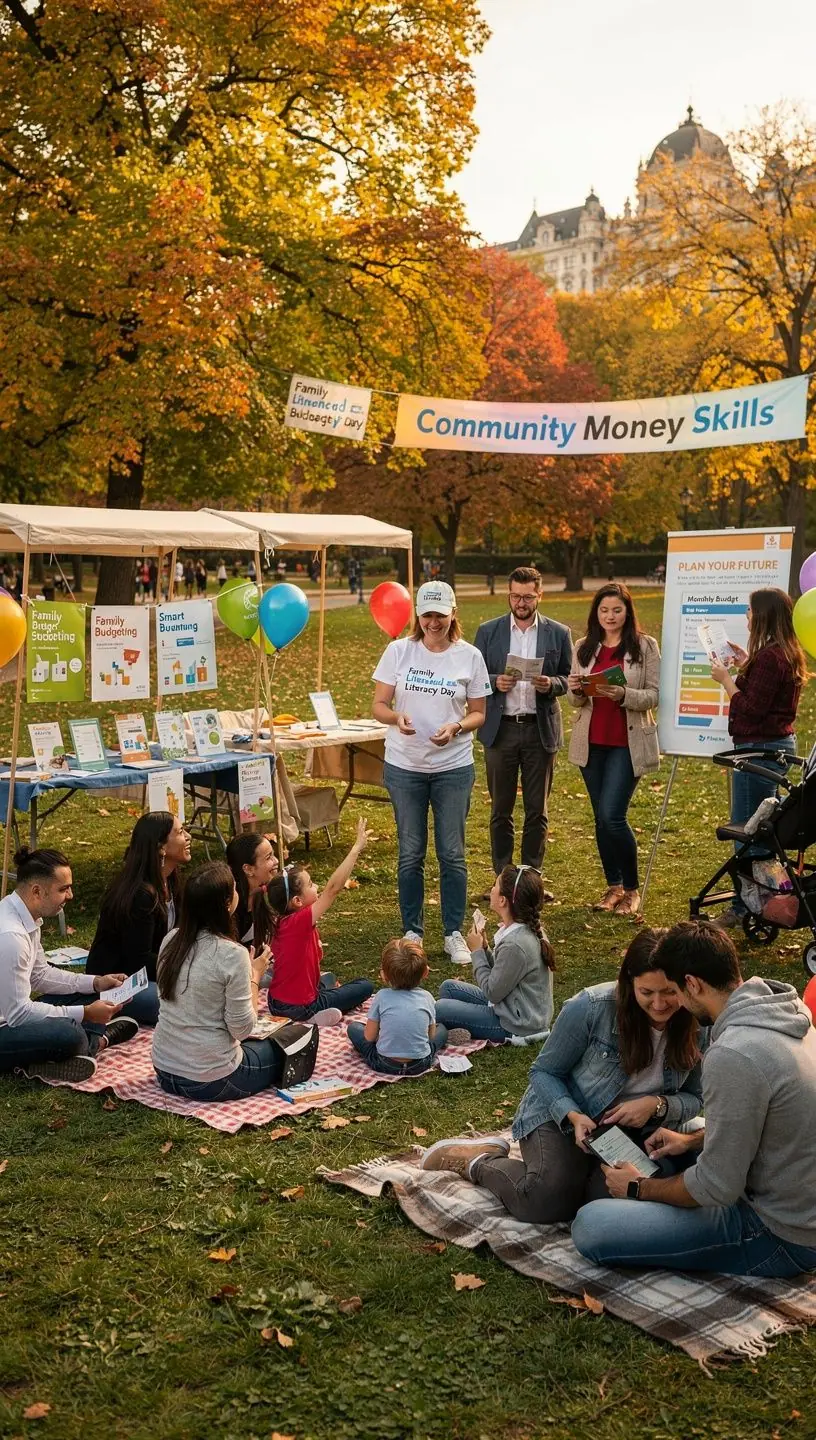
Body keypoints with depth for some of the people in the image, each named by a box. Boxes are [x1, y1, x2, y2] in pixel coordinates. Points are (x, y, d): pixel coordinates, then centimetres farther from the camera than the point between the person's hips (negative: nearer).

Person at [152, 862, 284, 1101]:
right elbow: (242, 1029, -16)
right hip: (209, 1082, -6)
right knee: (282, 1050, 20)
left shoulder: (171, 940, -2)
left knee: (252, 1045, 31)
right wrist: (254, 977, -3)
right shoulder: (232, 955, -22)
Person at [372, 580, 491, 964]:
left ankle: (454, 934, 18)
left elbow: (478, 713, 4)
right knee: (410, 854, 9)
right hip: (404, 766, 0)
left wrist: (456, 727, -17)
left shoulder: (469, 656, -2)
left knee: (452, 854, 5)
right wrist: (397, 717, -23)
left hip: (454, 767, 0)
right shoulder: (399, 651, -2)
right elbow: (378, 706, -1)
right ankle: (412, 932, 22)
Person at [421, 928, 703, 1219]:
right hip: (561, 1114, -3)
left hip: (631, 1130, 3)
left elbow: (692, 1099, -1)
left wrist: (657, 1105, -23)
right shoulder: (591, 1008, -24)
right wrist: (573, 1116, -27)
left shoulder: (697, 1028, -14)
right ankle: (475, 1159, 3)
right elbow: (543, 1072, -10)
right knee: (549, 1203, -25)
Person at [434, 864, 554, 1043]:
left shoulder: (515, 945, -29)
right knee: (448, 987, 16)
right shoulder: (528, 929, 1)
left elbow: (492, 992, -18)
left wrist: (477, 952, -10)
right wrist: (484, 949, -4)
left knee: (439, 1009, -11)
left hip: (518, 1026, -10)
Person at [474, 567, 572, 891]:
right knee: (500, 810, 7)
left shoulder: (558, 633, 4)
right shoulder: (488, 631, 4)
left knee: (537, 811, 6)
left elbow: (569, 679, 7)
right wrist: (495, 682, -15)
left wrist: (550, 684, -15)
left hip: (541, 730, 0)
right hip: (500, 729, 0)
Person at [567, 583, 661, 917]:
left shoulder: (645, 646, -3)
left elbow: (653, 696, -6)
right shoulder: (583, 648, 8)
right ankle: (613, 886, 24)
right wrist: (576, 691, -12)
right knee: (601, 817, 9)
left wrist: (622, 694, -23)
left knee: (612, 815, -11)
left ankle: (631, 889, 7)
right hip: (591, 742, 4)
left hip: (627, 742, -4)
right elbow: (575, 701, 11)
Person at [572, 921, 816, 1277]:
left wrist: (639, 1188, -5)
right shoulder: (787, 1013, 0)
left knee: (589, 1227, -17)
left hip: (782, 1235, -9)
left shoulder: (732, 1056, -29)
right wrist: (691, 1141, 14)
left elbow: (716, 1189, -21)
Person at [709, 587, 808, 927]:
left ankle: (746, 906, 4)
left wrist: (726, 680, -10)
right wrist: (745, 664, 16)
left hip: (759, 749, -11)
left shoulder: (768, 657, -20)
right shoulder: (788, 654, 10)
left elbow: (751, 708, -21)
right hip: (780, 744, 11)